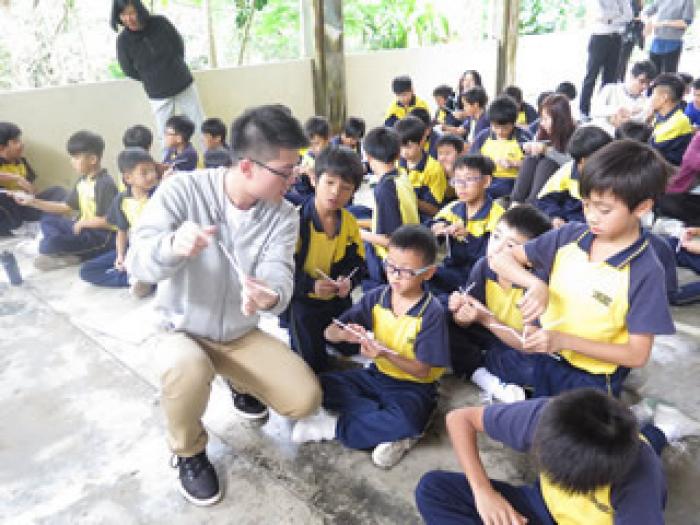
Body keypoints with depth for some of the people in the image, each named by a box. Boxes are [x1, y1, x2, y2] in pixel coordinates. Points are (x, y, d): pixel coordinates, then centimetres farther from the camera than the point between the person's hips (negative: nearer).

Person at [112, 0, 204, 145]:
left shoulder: (160, 23, -14)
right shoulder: (123, 40, -15)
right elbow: (129, 70, -2)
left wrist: (174, 67, 10)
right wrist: (152, 80, 6)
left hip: (184, 86, 1)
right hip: (158, 95, -1)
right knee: (166, 138, 4)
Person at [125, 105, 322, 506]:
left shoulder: (284, 216, -12)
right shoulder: (183, 190, -21)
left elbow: (278, 277, -25)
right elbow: (138, 262, -26)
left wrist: (270, 296, -51)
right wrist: (173, 245, -50)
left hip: (243, 334, 3)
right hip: (183, 332, -3)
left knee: (306, 400, -11)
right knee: (188, 370, -38)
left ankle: (244, 385, 25)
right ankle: (189, 452, -1)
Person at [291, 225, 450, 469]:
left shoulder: (431, 312, -17)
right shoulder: (376, 297, -5)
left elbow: (422, 370, -18)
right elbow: (329, 332, -5)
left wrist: (387, 354, -34)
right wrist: (345, 334, -29)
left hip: (413, 387, -5)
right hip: (377, 375, 5)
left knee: (406, 420, -37)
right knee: (323, 385, -16)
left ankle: (334, 425, -14)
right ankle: (392, 431, -15)